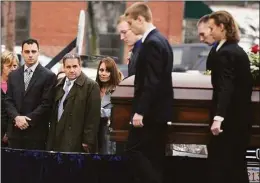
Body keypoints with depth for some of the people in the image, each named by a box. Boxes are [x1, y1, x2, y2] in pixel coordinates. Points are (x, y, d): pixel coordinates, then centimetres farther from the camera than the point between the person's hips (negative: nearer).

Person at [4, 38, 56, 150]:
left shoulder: (48, 76, -2)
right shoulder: (13, 75, 14)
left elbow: (46, 103, -8)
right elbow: (8, 101, 9)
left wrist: (27, 120, -12)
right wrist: (17, 117, -10)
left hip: (36, 132, -4)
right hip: (15, 131, 4)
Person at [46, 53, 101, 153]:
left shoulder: (91, 86, -8)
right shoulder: (59, 84, 14)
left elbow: (93, 117, -11)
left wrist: (87, 142, -14)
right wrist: (51, 139, 14)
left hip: (76, 144, -7)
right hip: (57, 141, 7)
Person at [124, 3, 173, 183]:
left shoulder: (152, 43, -17)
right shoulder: (160, 40, 13)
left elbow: (151, 82, -22)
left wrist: (140, 111, -22)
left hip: (150, 111, -10)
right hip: (159, 109, 10)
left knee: (134, 150, -7)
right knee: (154, 155, 9)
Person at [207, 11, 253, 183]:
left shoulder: (224, 53, -17)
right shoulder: (239, 51, 11)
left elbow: (225, 87, -27)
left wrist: (218, 117, -36)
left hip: (230, 116, -9)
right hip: (241, 114, 9)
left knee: (219, 161, -4)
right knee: (237, 162, 13)